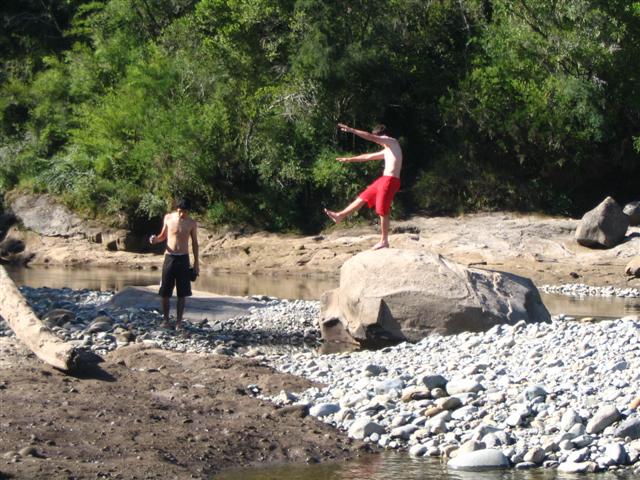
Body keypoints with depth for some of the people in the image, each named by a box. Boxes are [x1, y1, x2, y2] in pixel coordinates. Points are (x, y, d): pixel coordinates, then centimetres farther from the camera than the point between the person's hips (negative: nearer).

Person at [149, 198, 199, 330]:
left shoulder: (192, 223, -2)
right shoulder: (168, 218, -1)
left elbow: (194, 243, 7)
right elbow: (163, 235, 12)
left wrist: (196, 262, 6)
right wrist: (156, 239, -10)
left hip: (183, 259, 0)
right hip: (169, 257, 0)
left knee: (182, 293, 1)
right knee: (165, 292, 0)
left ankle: (179, 321, 7)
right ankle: (166, 320, 11)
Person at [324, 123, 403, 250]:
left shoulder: (393, 142, -5)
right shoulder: (387, 151, 21)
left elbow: (370, 137, -15)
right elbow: (368, 156, 31)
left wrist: (350, 130, -17)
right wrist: (349, 159, 37)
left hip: (390, 180, -9)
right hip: (385, 179, 9)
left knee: (383, 211, -4)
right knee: (363, 197, 16)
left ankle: (384, 241, 2)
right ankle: (340, 215, 25)